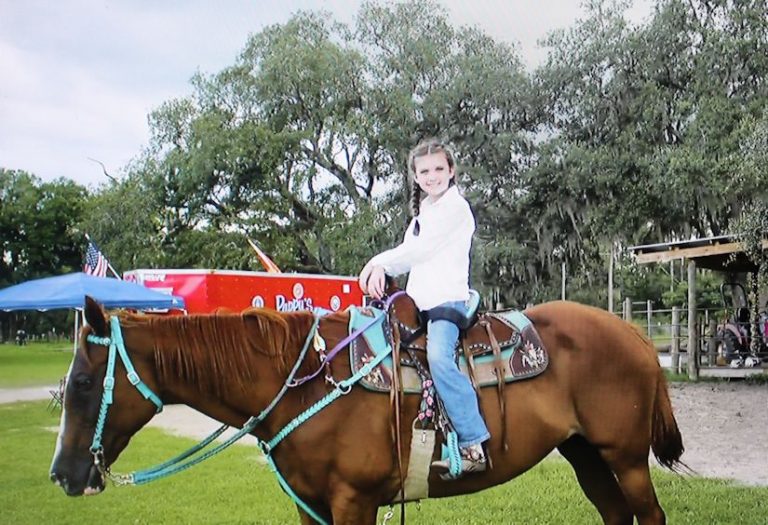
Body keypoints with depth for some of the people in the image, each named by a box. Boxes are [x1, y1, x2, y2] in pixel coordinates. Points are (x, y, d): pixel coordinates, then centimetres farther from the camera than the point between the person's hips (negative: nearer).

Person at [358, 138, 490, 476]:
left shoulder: (455, 207, -3)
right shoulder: (423, 212, 25)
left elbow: (421, 249, -10)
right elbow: (411, 255, 23)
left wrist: (380, 262, -4)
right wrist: (382, 270, 3)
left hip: (448, 299, -10)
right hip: (418, 302, 10)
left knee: (439, 357, -31)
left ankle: (473, 445, -34)